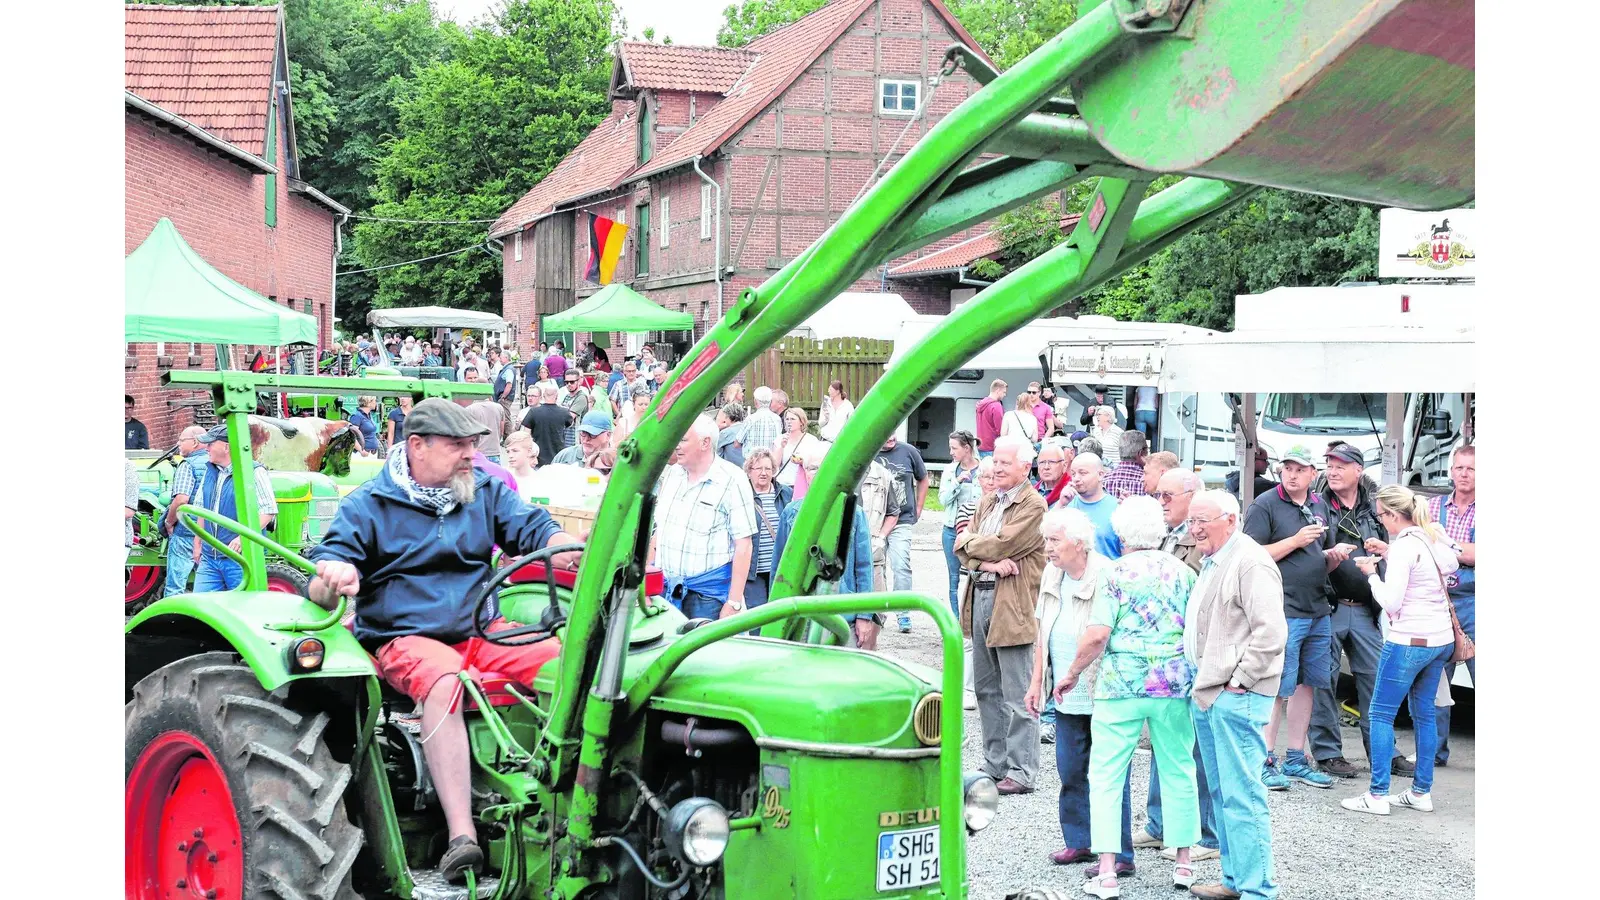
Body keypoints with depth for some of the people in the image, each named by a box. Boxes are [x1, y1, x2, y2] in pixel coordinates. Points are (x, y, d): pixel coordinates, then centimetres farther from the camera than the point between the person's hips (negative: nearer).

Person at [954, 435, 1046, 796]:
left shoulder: (1034, 505, -9)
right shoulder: (988, 502, 16)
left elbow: (1002, 544, -17)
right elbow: (962, 546, 8)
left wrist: (971, 542, 0)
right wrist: (989, 560, -11)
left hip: (1013, 604, -8)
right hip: (980, 596, 8)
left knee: (1017, 695, -5)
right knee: (986, 689, 14)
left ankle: (1022, 772, 0)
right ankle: (995, 765, 23)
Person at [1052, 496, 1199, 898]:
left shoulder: (1116, 572, -6)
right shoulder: (1182, 571, 5)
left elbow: (1097, 634, -12)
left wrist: (1071, 674, 1)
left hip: (1122, 683, -4)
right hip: (1175, 683, 4)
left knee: (1106, 774, 3)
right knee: (1178, 771, 14)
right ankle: (1183, 863, 21)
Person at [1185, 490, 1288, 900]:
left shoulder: (1251, 563, -13)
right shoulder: (1211, 562, 18)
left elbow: (1271, 631, -21)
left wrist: (1238, 681, -18)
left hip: (1235, 697, -10)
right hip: (1207, 694, 10)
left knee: (1241, 795, -9)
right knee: (1220, 793, 15)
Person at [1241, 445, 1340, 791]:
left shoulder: (1320, 506, 16)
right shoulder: (1264, 505, -6)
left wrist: (1335, 555, 3)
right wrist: (1296, 541, -17)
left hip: (1318, 611, 7)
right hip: (1282, 610, -7)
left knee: (1306, 684, 12)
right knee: (1278, 688, -6)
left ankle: (1296, 760, 21)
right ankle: (1265, 761, 2)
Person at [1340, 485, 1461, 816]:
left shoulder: (1403, 547, -17)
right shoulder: (1435, 536, 7)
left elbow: (1390, 602, -19)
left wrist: (1371, 573, -4)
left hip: (1409, 642, -8)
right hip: (1442, 639, 9)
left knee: (1381, 714, -1)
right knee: (1424, 714, 15)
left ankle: (1377, 795, -2)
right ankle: (1422, 792, 18)